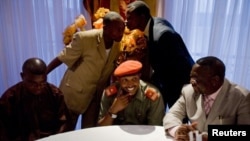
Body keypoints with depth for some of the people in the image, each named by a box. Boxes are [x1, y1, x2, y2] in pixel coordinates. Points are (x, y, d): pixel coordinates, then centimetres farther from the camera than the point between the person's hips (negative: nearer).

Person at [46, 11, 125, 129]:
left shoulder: (119, 43, -10)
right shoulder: (84, 38, -24)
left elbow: (114, 69, 1)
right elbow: (61, 58, -14)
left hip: (98, 95, 4)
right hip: (74, 92, -3)